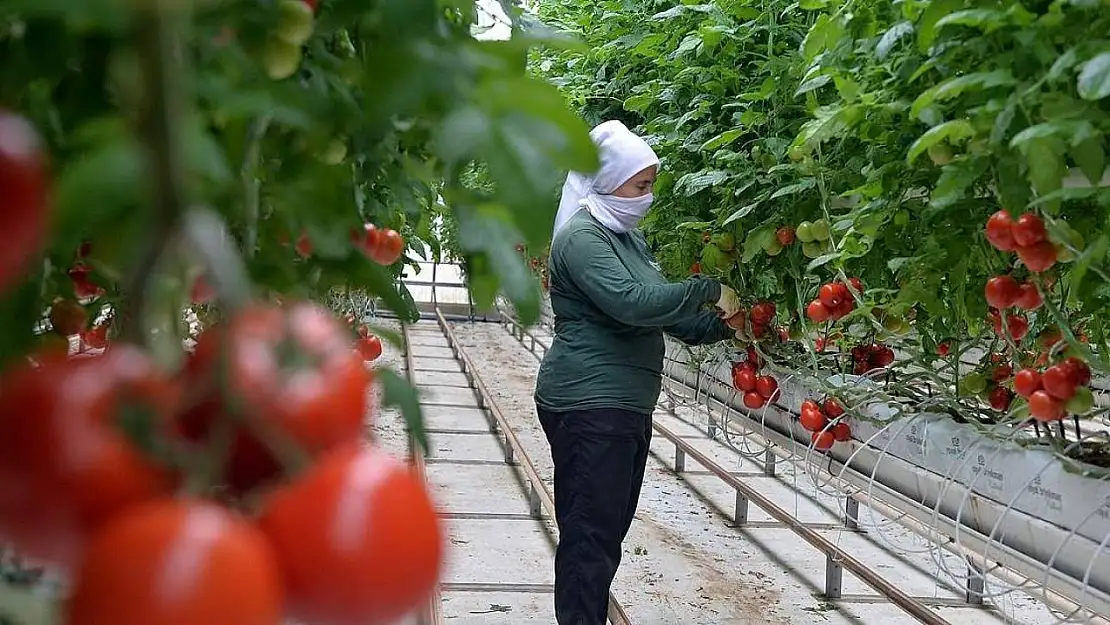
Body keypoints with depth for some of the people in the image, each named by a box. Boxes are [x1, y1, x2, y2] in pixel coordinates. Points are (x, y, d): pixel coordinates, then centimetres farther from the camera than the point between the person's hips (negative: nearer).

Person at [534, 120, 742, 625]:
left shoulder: (627, 236, 17)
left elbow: (660, 310, 19)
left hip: (626, 404, 10)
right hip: (588, 407, -10)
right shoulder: (582, 237, -13)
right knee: (591, 533, -8)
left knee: (610, 526, 15)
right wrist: (708, 289, -17)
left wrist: (720, 325, 5)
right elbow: (631, 302, -26)